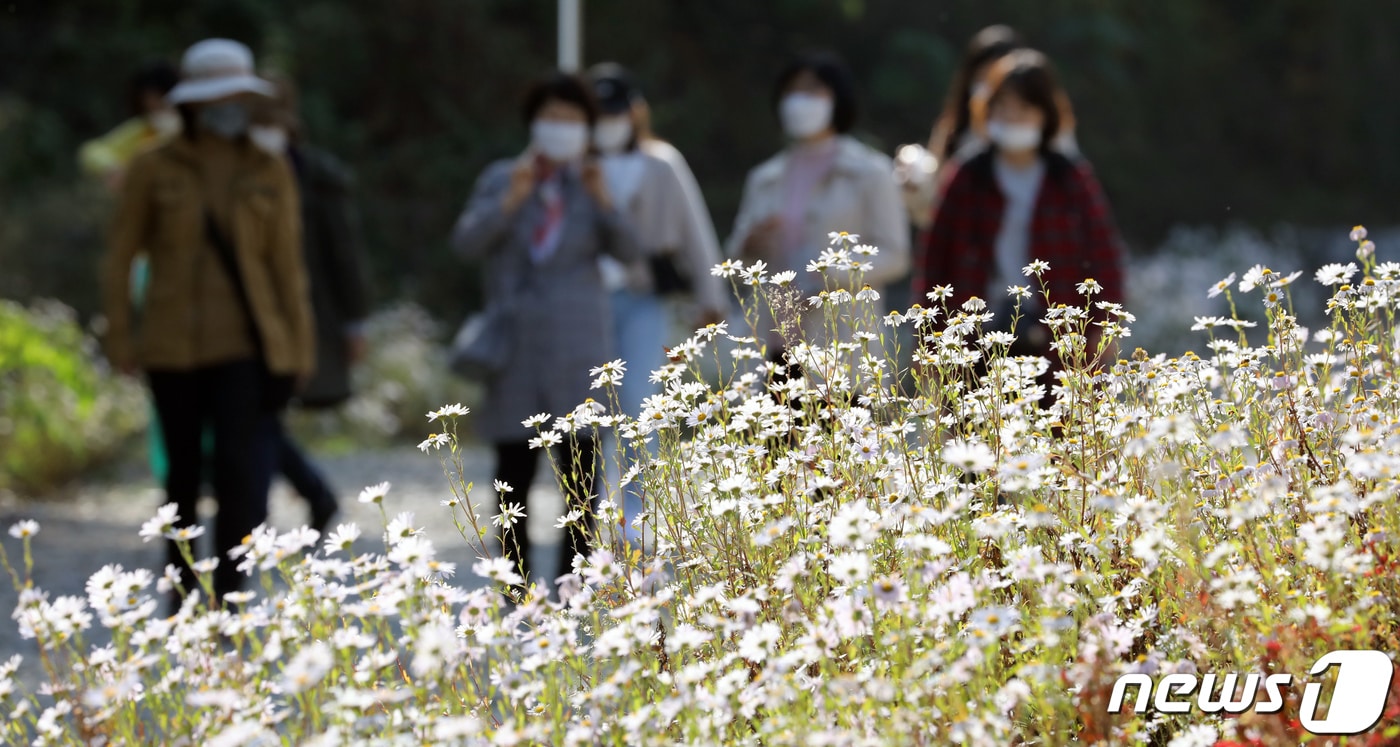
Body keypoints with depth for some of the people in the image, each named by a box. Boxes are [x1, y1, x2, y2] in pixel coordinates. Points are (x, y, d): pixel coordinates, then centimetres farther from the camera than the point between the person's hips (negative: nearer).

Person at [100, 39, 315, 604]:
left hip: (244, 344, 0)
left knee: (237, 465, -14)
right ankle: (180, 586, 28)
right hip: (173, 345, 0)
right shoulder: (153, 170, 0)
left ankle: (227, 601, -12)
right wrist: (120, 339, -2)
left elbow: (286, 262, 6)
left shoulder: (270, 175, 3)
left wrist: (299, 346, 4)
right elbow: (120, 259, 3)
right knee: (184, 468, 9)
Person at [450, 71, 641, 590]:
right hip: (514, 346, 1)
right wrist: (510, 201, -13)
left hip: (575, 344, -1)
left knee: (579, 460, -6)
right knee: (513, 464, 1)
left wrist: (603, 201, -16)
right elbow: (466, 243, -1)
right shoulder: (501, 179, 9)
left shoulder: (589, 185, 8)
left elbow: (629, 252, -2)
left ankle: (574, 578, -3)